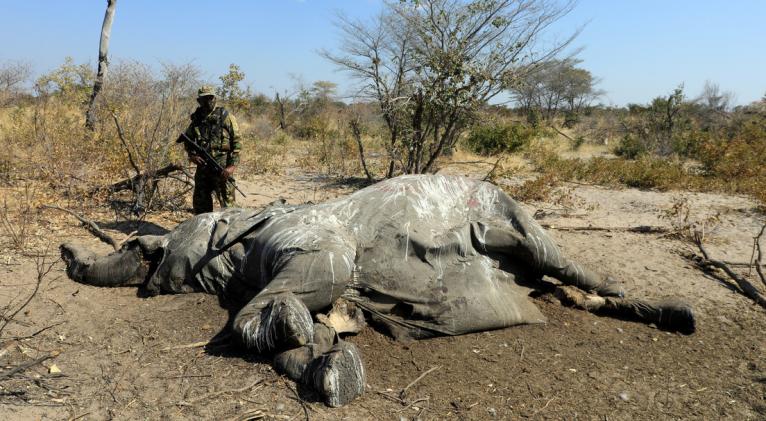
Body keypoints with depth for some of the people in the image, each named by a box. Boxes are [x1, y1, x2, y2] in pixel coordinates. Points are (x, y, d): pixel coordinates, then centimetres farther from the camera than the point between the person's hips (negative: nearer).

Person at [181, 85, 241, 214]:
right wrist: (191, 154, 3)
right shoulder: (196, 119, 11)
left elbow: (236, 142, -7)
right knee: (200, 203, 12)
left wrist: (232, 166, -15)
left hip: (222, 167, -5)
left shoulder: (225, 116, -2)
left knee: (227, 203, -6)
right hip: (202, 166, 5)